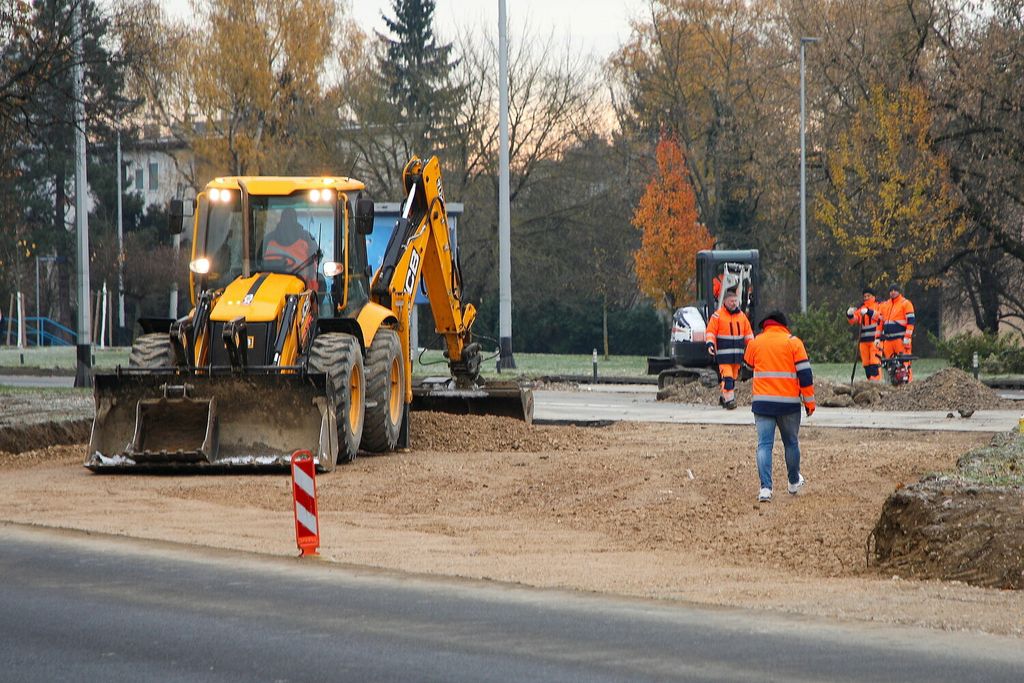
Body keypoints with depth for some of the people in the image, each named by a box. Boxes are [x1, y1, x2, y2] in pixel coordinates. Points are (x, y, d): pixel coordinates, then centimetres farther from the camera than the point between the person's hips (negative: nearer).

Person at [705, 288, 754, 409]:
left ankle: (724, 397, 24)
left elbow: (748, 333, 19)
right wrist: (710, 344, -19)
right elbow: (710, 331, -4)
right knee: (726, 376, -15)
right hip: (723, 353, -6)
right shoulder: (717, 315, -2)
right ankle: (729, 399, -17)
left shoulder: (741, 315, 13)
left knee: (734, 377, 11)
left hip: (737, 353, 6)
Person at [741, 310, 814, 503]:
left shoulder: (755, 343, 6)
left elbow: (746, 371, 22)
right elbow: (805, 373, -5)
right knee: (791, 442, 17)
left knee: (764, 444, -2)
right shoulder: (793, 343, 0)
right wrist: (809, 401, 1)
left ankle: (765, 488, -15)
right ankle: (794, 482, 32)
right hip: (789, 402, -1)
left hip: (762, 402, 1)